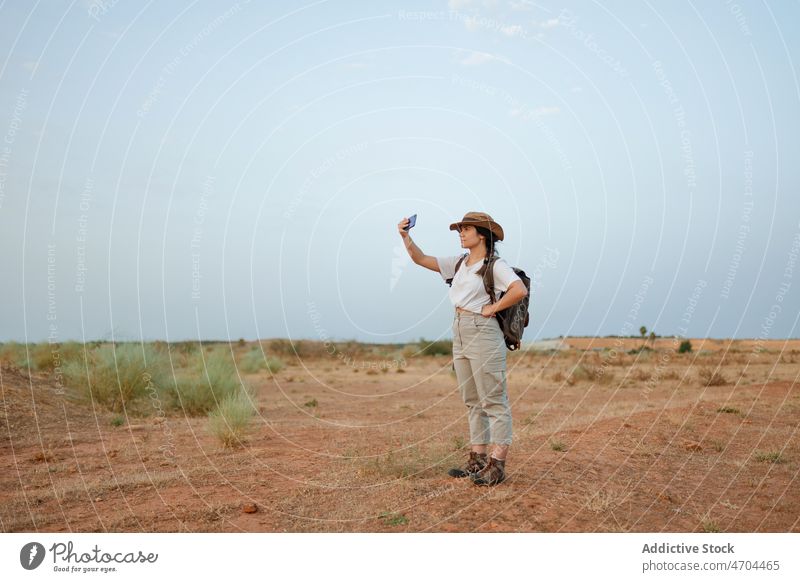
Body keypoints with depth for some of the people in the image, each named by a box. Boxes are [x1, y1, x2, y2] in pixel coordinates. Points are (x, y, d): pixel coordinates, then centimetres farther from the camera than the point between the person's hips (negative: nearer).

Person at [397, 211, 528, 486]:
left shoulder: (495, 264, -8)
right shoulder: (459, 263, 14)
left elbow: (520, 290, -24)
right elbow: (421, 259, 13)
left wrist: (493, 308, -15)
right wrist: (406, 236, 0)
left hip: (483, 333, -8)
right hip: (460, 334, 9)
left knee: (494, 401, -3)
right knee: (472, 401, 12)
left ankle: (497, 465, 1)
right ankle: (477, 459, 20)